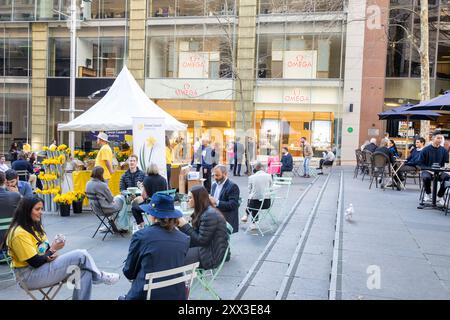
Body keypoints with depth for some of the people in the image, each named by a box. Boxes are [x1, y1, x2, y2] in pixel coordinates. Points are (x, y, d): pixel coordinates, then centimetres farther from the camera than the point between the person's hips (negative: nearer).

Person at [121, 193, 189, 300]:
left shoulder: (141, 236, -13)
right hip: (177, 295, 4)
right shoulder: (185, 239, -3)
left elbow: (129, 272, -1)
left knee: (122, 298, 28)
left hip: (147, 295, -3)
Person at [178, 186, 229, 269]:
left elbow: (201, 241, -20)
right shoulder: (202, 212, 10)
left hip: (211, 255, -9)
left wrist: (185, 226, -15)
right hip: (205, 247, 9)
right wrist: (181, 225, -4)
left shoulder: (209, 215, -20)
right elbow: (195, 233, 7)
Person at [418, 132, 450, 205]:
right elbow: (420, 164, -3)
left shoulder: (444, 150, 5)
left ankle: (440, 196, -5)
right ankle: (428, 193, -3)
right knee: (426, 177, -36)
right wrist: (429, 170, -16)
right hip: (427, 171, -2)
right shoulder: (425, 150, -3)